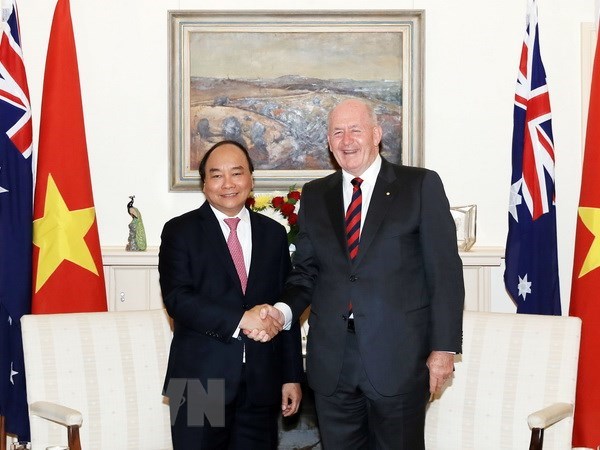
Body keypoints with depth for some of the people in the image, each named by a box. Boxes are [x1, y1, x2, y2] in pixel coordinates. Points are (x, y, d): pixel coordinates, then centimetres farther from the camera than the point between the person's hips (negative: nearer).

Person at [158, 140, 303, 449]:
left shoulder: (273, 233, 11)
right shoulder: (180, 231, 1)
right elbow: (177, 298, -12)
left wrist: (292, 377, 8)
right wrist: (239, 319, -20)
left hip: (261, 381, 3)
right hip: (201, 378, -3)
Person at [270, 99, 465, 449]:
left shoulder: (421, 185, -1)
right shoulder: (314, 196, 11)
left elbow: (445, 271, -3)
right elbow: (307, 272, 12)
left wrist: (444, 347, -8)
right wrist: (283, 310, -8)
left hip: (398, 358, -3)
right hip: (332, 362, 3)